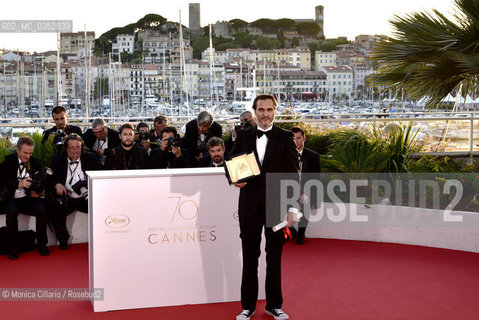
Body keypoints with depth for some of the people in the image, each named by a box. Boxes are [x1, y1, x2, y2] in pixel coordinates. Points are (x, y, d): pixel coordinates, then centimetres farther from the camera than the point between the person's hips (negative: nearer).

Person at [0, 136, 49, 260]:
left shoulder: (35, 162, 11)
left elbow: (42, 181, 17)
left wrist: (38, 191, -5)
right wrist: (18, 184, -18)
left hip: (30, 198, 2)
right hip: (12, 198, -2)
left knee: (42, 210, -26)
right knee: (12, 212, -33)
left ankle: (41, 244, -6)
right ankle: (12, 247, -14)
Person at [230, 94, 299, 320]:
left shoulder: (285, 138, 1)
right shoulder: (243, 136, 8)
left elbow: (292, 173, -2)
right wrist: (235, 179, -9)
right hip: (250, 204, 2)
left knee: (275, 256, 8)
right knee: (249, 256, 7)